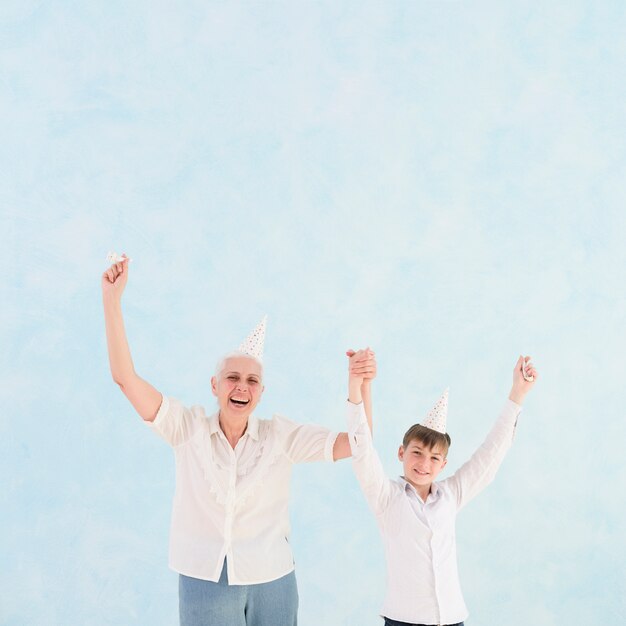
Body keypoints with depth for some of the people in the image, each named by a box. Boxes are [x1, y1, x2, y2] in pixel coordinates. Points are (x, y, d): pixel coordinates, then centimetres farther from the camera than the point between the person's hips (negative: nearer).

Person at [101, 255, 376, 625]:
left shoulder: (280, 436, -3)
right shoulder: (189, 428, -5)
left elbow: (353, 444, -10)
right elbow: (126, 377, -12)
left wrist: (361, 384, -26)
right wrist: (112, 299, -18)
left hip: (271, 582, 1)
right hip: (204, 583, -1)